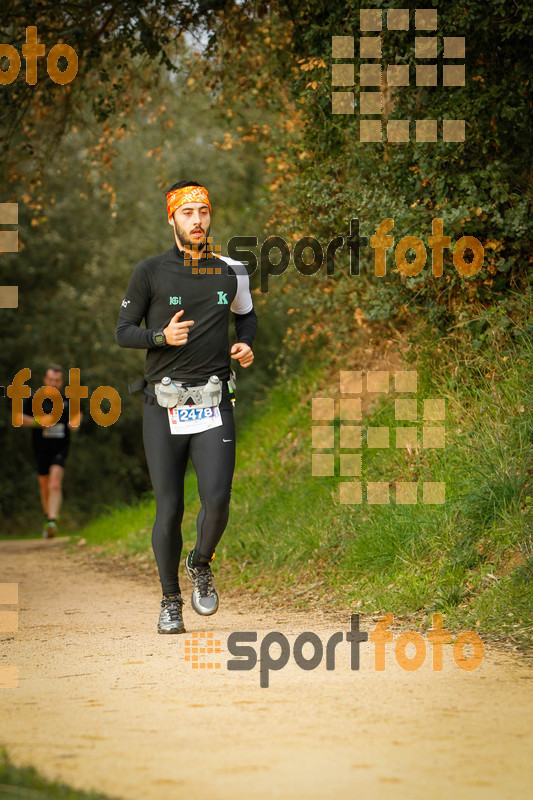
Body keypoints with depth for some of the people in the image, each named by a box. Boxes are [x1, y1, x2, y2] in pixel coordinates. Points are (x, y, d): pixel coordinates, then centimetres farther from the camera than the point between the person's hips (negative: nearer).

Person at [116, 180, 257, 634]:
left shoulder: (231, 272, 10)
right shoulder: (150, 272, 2)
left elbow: (246, 315, 29)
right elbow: (123, 332, 3)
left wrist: (246, 345, 7)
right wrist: (162, 336, -16)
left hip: (214, 405, 1)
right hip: (164, 405, -1)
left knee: (217, 501, -14)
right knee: (169, 509, -1)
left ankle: (201, 565, 18)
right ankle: (170, 601, 16)